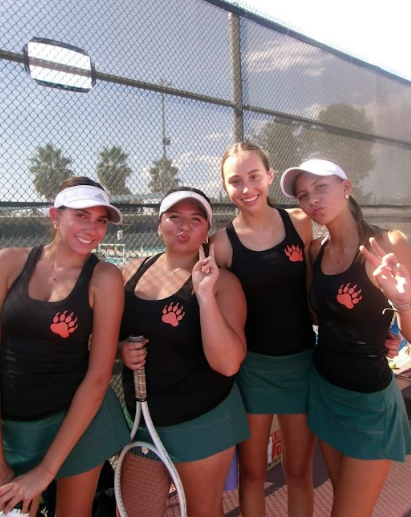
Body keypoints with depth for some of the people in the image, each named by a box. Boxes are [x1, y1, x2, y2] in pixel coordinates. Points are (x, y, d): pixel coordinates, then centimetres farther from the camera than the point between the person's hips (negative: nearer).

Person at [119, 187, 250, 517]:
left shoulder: (222, 281, -16)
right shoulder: (133, 271, -3)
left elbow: (228, 363, -26)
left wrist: (205, 294, -33)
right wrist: (122, 350, -11)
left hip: (203, 420, -3)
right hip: (140, 415, 4)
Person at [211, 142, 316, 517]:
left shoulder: (300, 222, -5)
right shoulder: (222, 242, -12)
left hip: (302, 360, 2)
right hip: (251, 366, -2)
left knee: (299, 472, 18)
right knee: (252, 472, 16)